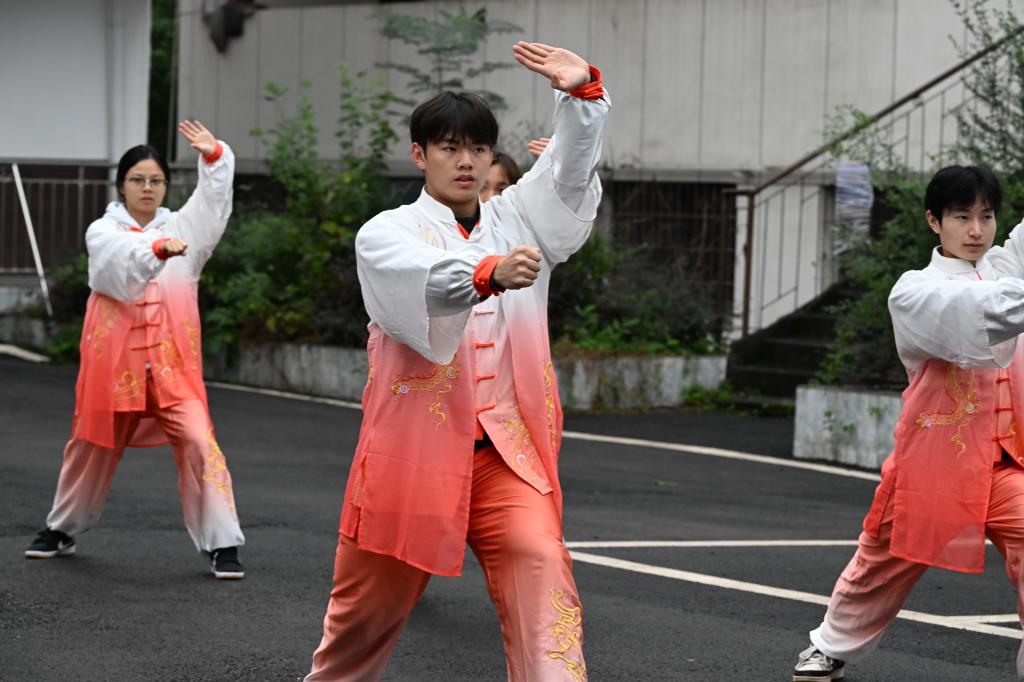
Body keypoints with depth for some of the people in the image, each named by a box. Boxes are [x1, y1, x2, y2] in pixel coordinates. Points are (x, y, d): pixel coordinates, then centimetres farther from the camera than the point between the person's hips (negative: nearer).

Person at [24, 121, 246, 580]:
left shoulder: (181, 228, 10)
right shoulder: (102, 233, 1)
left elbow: (215, 197, -6)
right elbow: (125, 258, -22)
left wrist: (214, 155, -25)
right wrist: (161, 248, -42)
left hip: (171, 362, 1)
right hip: (114, 358, 0)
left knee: (199, 443, -14)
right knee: (92, 446, 14)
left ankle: (222, 544, -11)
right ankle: (62, 531, 35)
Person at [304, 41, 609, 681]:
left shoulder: (515, 220, 13)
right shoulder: (387, 234, 0)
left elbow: (571, 170, -3)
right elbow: (424, 283, -23)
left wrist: (583, 92, -22)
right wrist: (489, 274, -43)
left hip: (506, 453, 2)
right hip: (412, 452, -2)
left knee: (540, 567, -21)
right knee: (370, 603, 11)